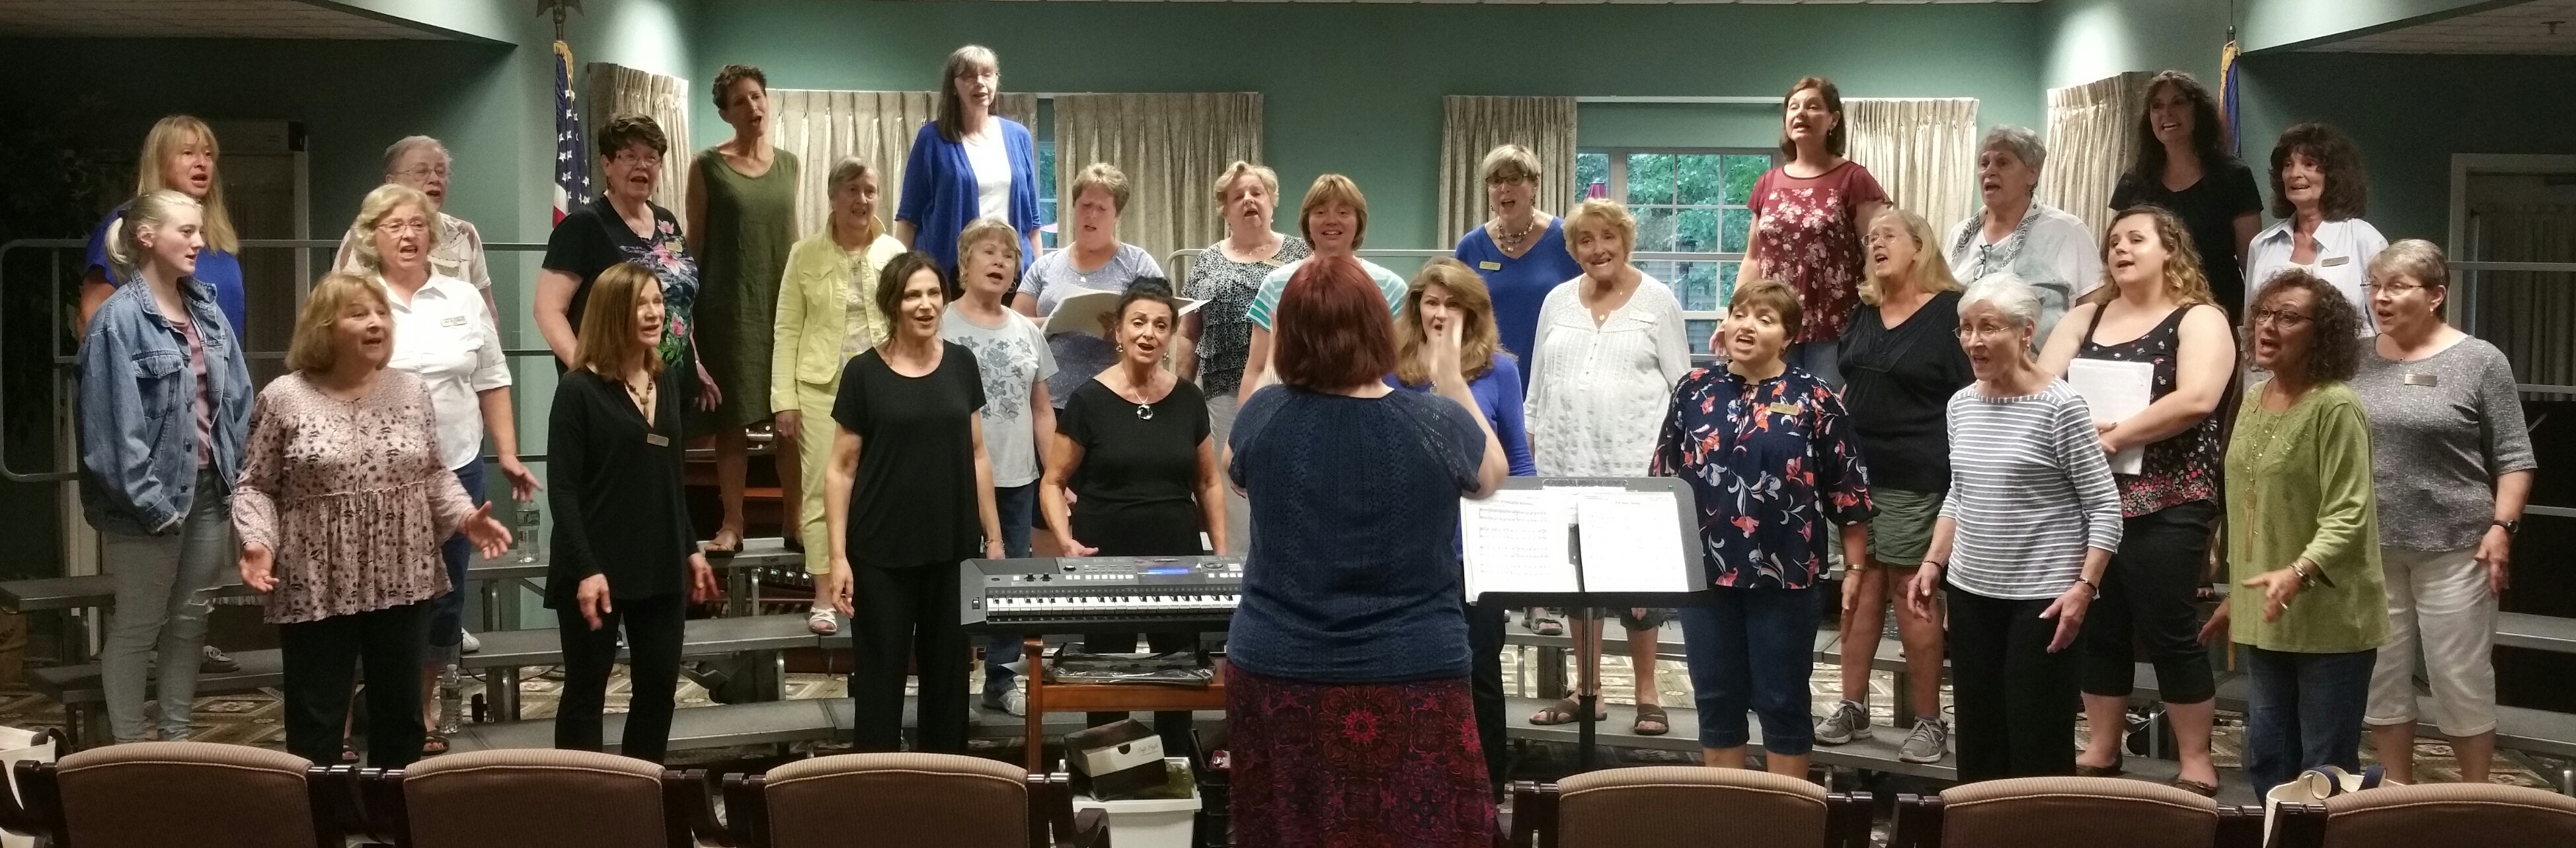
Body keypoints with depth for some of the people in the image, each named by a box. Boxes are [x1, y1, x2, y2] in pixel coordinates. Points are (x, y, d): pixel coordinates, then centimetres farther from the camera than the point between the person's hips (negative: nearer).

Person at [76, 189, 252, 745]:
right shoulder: (119, 318, -16)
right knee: (138, 625, 6)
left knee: (190, 618, 16)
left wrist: (235, 473, 3)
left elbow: (235, 398, 10)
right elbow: (114, 420, -19)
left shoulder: (207, 309, 6)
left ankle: (178, 738, 29)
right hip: (153, 496, -7)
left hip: (208, 486, 7)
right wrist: (147, 499, -19)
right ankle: (130, 751, 17)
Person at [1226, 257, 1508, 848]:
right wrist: (1452, 379, 20)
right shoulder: (1437, 423, -12)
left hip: (1276, 677, 2)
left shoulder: (1264, 416, -9)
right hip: (1412, 681, -1)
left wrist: (1274, 369, 22)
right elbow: (1491, 478, 11)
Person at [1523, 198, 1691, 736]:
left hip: (1636, 463, -4)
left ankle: (1647, 693, 9)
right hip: (1567, 461, 4)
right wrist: (1529, 445, 9)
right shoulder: (1558, 301, 11)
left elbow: (1681, 385, 0)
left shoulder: (1658, 301, 1)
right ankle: (1588, 689, 18)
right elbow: (1538, 383, 14)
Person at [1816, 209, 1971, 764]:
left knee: (1912, 594, -3)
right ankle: (1853, 706, 17)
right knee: (1858, 586, 8)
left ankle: (1928, 720, 6)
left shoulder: (1949, 311, -6)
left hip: (1916, 478, -6)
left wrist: (1960, 475, -13)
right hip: (1857, 470, 6)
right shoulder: (1863, 313, 12)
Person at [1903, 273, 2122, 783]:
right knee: (1977, 733, 11)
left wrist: (2085, 586, -18)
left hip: (2042, 596, -6)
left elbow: (2105, 506, -11)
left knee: (2038, 741, -3)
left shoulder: (2060, 406, -12)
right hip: (1972, 592, 6)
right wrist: (1934, 563, 9)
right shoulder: (1961, 405, 8)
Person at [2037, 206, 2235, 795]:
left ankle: (2196, 767, 9)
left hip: (2164, 505, -5)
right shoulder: (2085, 317, 13)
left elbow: (2197, 400, -18)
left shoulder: (2198, 320, -3)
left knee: (2169, 633, -1)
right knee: (2099, 629, 11)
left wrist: (2115, 436, -19)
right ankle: (2101, 753, 22)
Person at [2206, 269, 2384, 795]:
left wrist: (2297, 575, -37)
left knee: (2326, 771, 2)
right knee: (2266, 760, 15)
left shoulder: (2336, 407, -15)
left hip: (2330, 621, -8)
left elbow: (2349, 517, -22)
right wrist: (2236, 595, 19)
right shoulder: (2252, 400, 9)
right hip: (2264, 617, 8)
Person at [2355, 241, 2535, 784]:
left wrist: (2502, 526, -13)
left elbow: (2514, 458, -3)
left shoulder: (2480, 361, -3)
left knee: (2463, 680, 2)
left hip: (2455, 548, -4)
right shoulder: (2359, 362, 7)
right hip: (2371, 547, 4)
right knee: (2381, 677, 9)